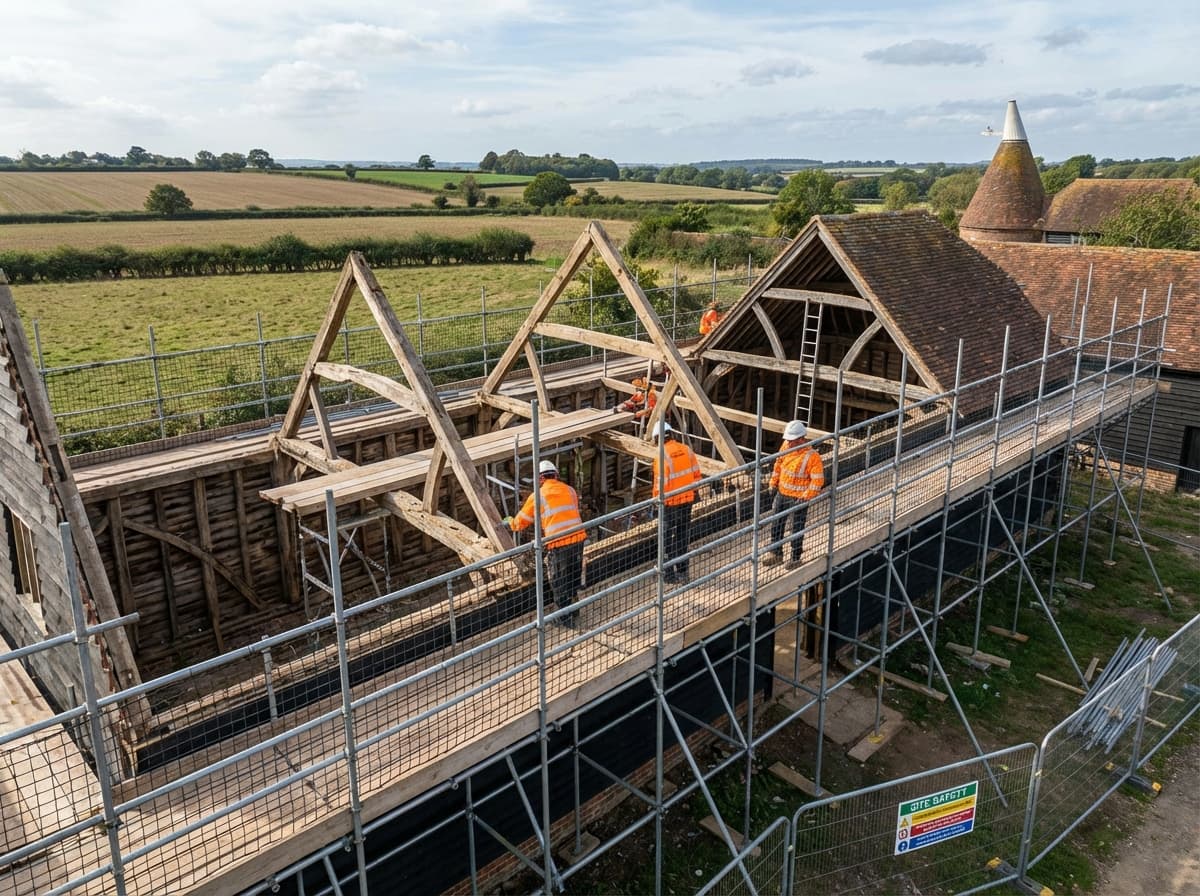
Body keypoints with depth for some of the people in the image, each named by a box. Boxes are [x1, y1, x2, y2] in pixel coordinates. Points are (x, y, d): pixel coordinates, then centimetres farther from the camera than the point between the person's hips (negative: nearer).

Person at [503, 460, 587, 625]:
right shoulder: (570, 490, 11)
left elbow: (521, 522, 10)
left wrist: (509, 522, 34)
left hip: (558, 544, -5)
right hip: (578, 539, 5)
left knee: (559, 582, 12)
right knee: (574, 576, 23)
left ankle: (566, 617, 20)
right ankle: (572, 608, 39)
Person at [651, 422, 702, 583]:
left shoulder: (662, 456, -19)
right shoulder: (686, 450, -1)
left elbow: (661, 482, -19)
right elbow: (696, 473, 5)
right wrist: (693, 491, 18)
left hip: (670, 502, -5)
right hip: (687, 499, 5)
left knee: (667, 538, 8)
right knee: (683, 535, 16)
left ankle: (669, 574, 13)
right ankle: (682, 571, 25)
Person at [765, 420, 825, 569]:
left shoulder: (812, 456, -24)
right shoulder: (786, 445, -5)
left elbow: (818, 480, -21)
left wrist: (806, 498, -24)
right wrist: (774, 482, 12)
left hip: (798, 498, -6)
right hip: (782, 493, 6)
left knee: (797, 529, 8)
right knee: (776, 524, 17)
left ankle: (795, 558, 24)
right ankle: (775, 553, 35)